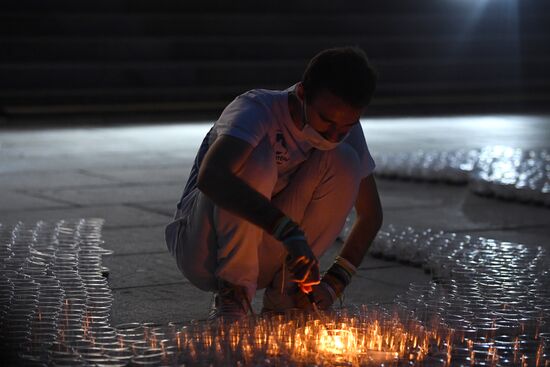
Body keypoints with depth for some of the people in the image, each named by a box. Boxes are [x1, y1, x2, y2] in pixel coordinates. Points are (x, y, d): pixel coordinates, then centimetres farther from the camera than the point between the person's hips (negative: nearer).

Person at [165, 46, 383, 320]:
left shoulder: (344, 129, -6)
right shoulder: (257, 110, -24)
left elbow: (371, 215, 3)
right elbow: (210, 177, -44)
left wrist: (335, 281, -12)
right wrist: (287, 230, -51)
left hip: (265, 253, 5)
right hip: (203, 250, -5)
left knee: (344, 162, -15)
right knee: (257, 156, -31)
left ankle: (283, 293, -6)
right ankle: (233, 294, -19)